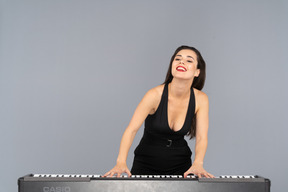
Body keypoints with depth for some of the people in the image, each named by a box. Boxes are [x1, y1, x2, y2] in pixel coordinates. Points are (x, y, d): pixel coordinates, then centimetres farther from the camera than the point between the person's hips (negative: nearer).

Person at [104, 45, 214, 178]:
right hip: (146, 163, -2)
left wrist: (197, 164, -31)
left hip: (180, 165, 2)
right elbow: (131, 130, -25)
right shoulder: (156, 95, -18)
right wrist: (121, 161, -40)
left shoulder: (200, 99, -9)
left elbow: (201, 137, -11)